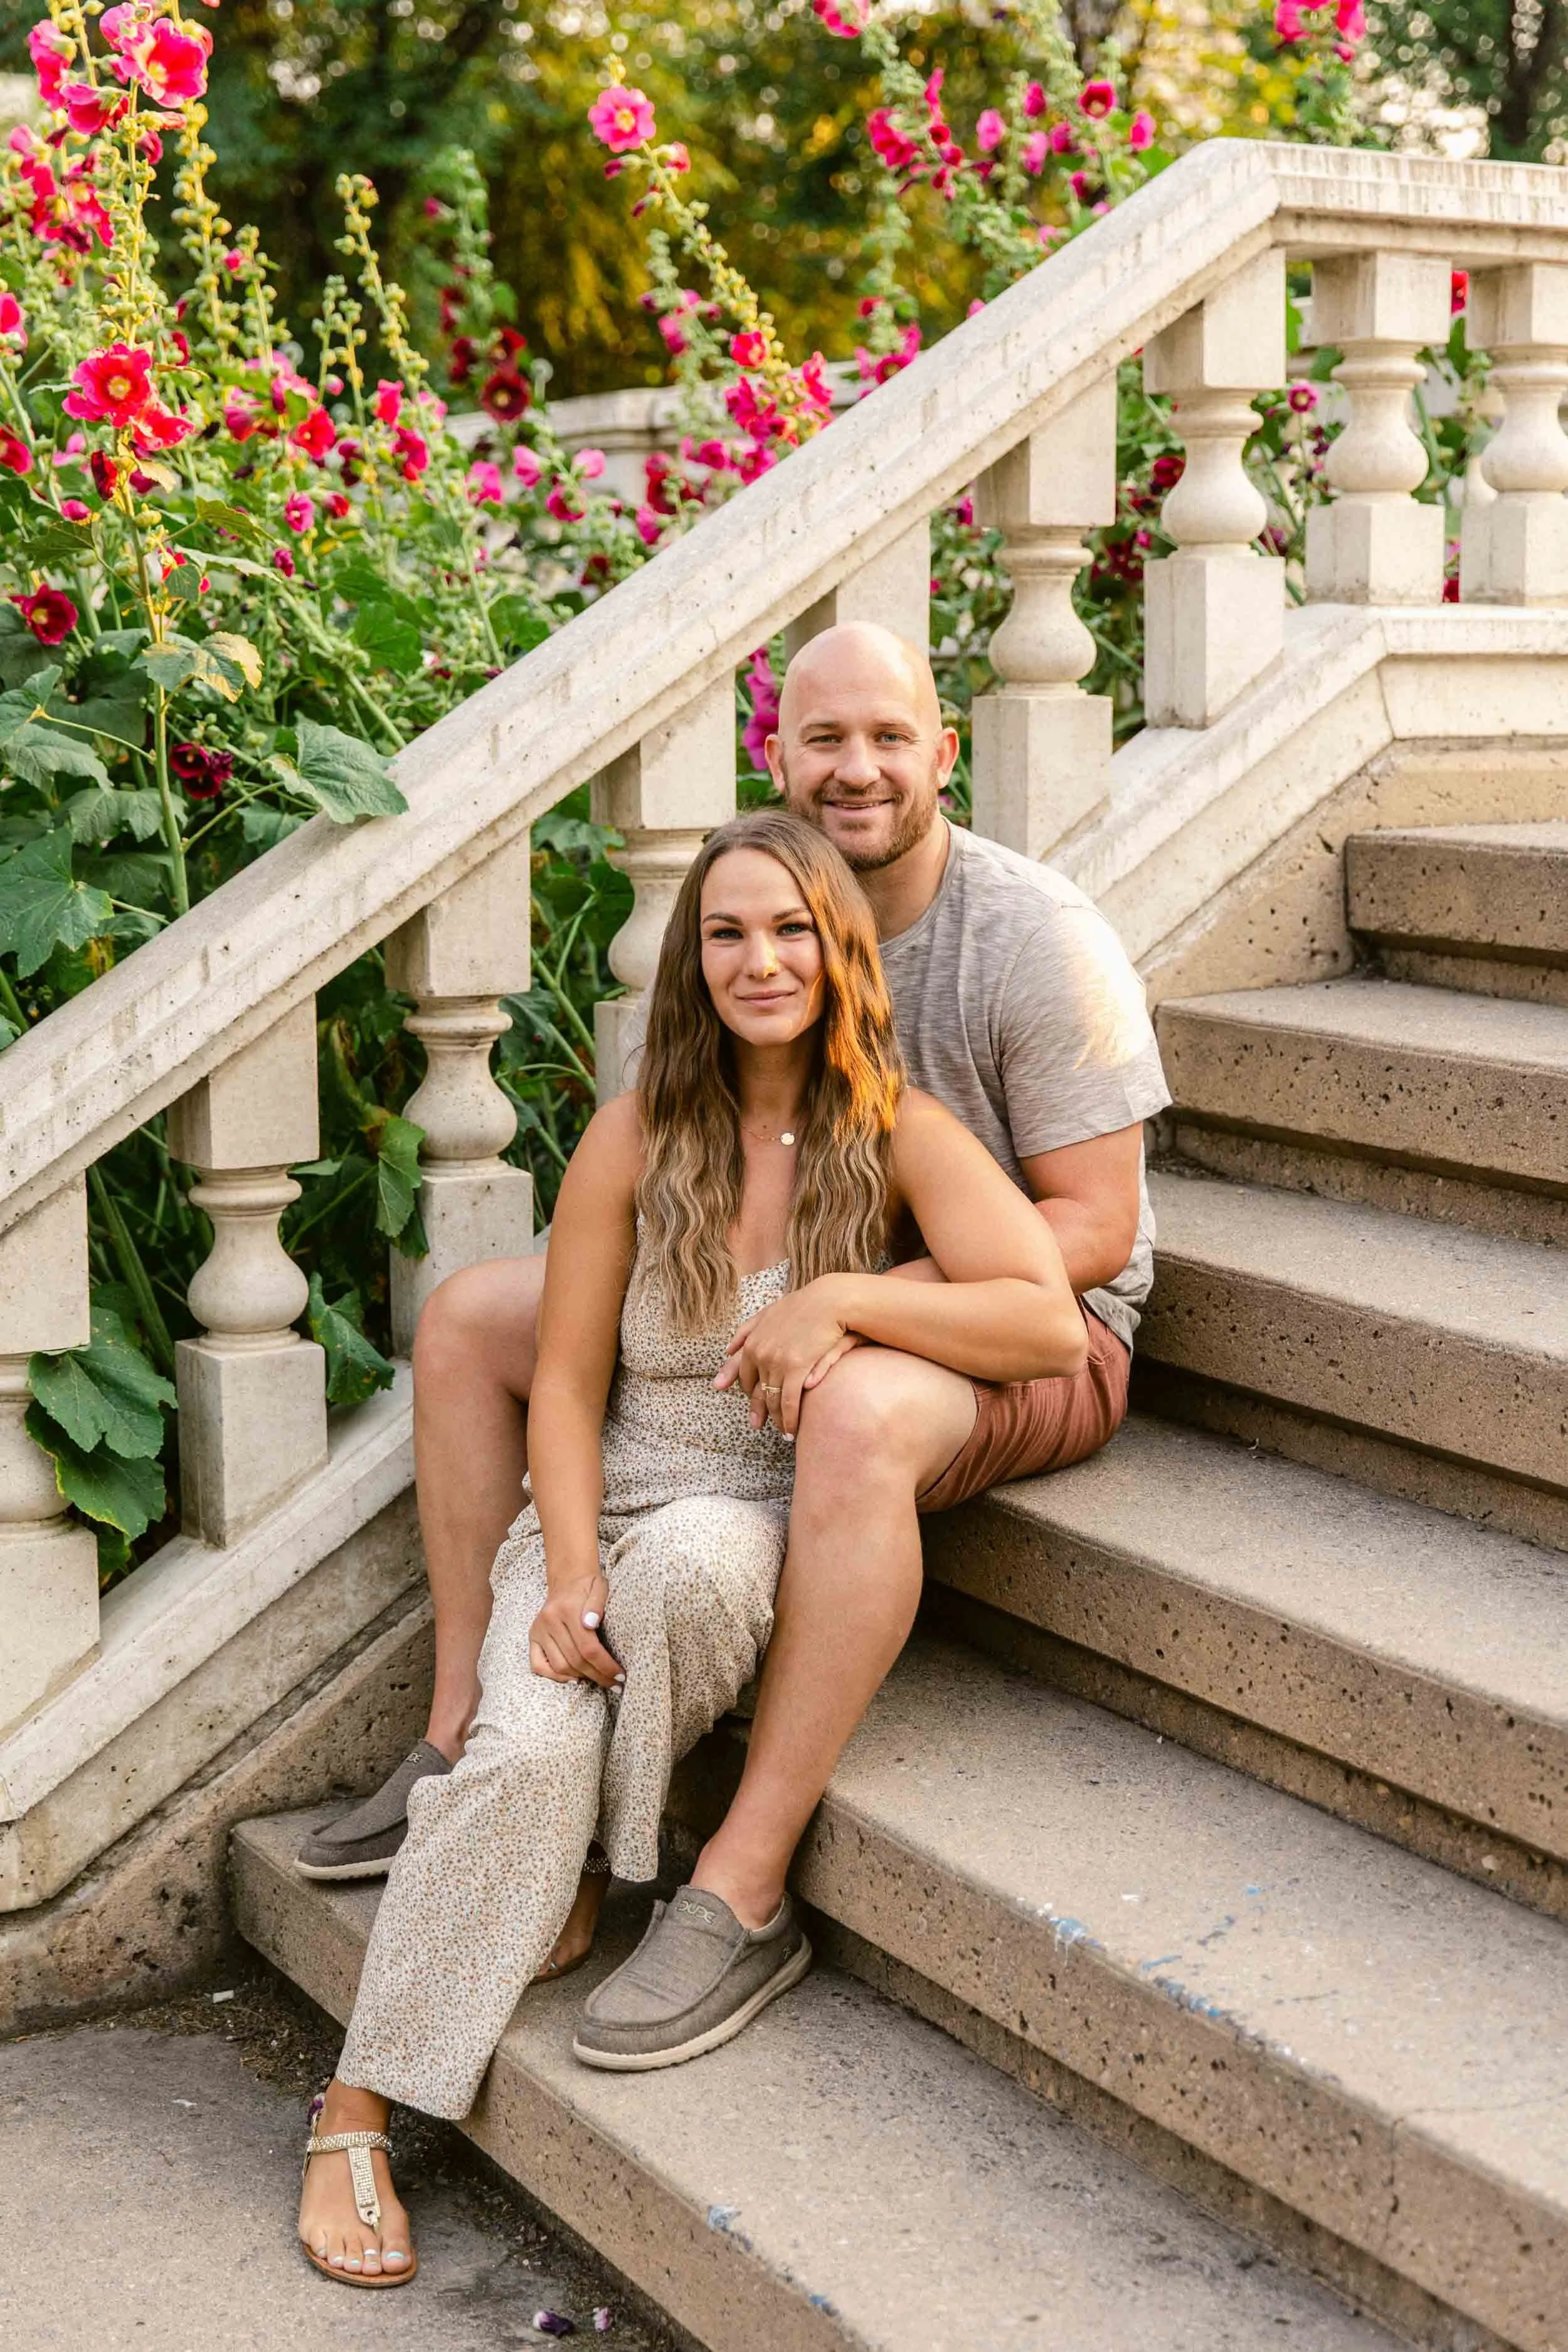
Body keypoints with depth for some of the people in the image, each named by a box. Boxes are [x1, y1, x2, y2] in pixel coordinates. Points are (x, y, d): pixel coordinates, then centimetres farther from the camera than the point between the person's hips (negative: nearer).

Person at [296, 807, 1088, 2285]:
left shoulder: (901, 1137, -3)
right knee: (533, 1745, -27)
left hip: (779, 1526, -1)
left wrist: (842, 1296, -22)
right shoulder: (639, 1137, 1)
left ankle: (598, 1870, -10)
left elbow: (1052, 1327, -15)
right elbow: (566, 1383, 2)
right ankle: (353, 2117, -18)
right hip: (604, 1510, 1)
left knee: (689, 1557, -37)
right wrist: (568, 1575, -13)